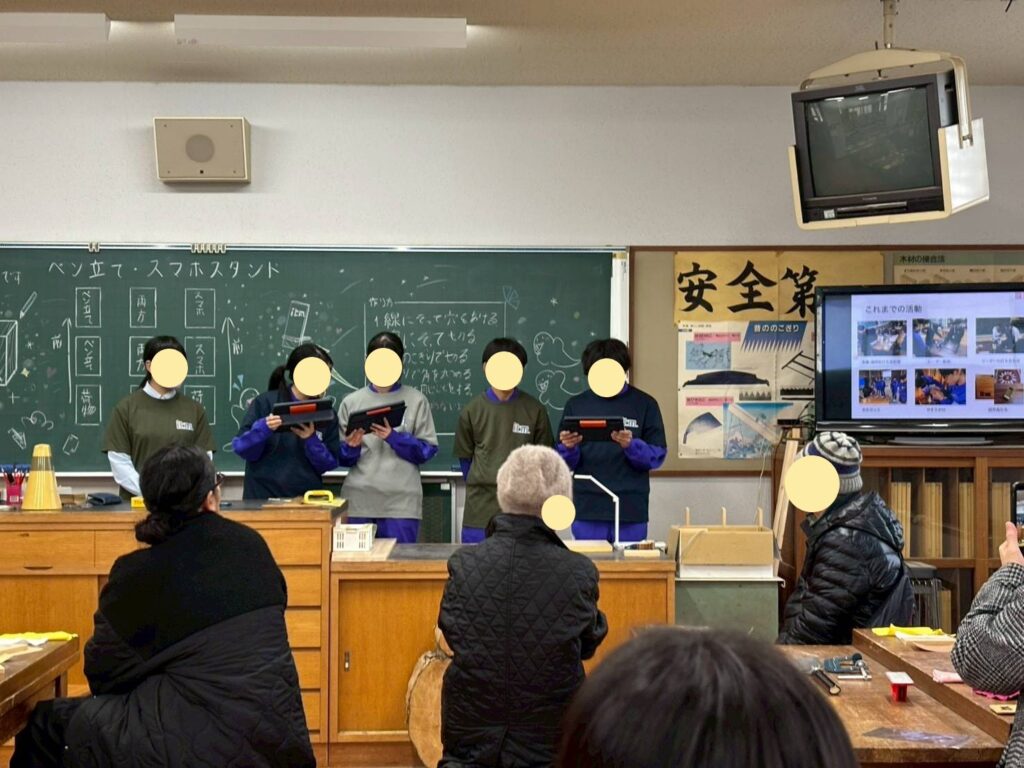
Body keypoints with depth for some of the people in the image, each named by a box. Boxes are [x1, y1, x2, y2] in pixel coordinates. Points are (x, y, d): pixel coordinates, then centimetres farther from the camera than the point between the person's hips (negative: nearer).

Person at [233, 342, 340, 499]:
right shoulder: (265, 403, -3)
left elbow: (329, 464, -1)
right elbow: (241, 448, -7)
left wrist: (311, 440, -18)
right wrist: (263, 428, -24)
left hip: (307, 499, 2)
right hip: (264, 497, -2)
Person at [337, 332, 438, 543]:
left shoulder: (416, 400, 6)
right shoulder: (351, 402, 11)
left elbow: (427, 450, 0)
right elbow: (341, 457, 10)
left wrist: (394, 438, -14)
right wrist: (351, 447, -11)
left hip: (402, 502, -1)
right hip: (359, 500, 2)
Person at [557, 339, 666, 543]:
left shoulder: (644, 404, 1)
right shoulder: (576, 405, 6)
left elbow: (657, 456, -2)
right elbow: (566, 463, 6)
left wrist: (631, 445, -20)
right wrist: (569, 448, -15)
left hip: (631, 511, -1)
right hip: (587, 510, 1)